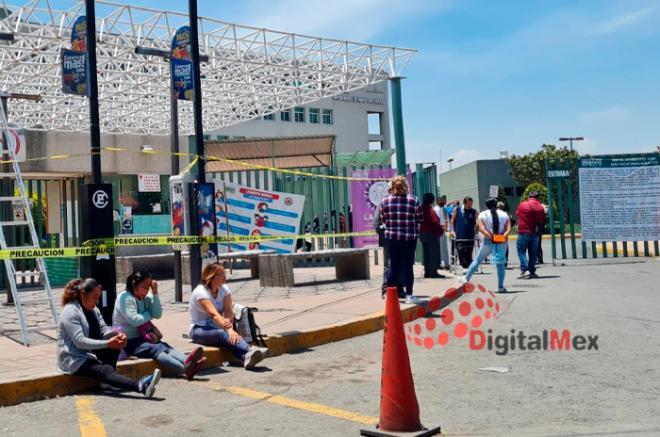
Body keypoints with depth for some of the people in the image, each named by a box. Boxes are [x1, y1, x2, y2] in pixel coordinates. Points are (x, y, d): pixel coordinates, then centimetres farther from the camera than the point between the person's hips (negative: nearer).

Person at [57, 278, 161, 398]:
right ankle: (141, 387, -55)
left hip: (91, 354, 9)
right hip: (75, 361, -9)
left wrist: (117, 334, -17)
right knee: (106, 370, -32)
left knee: (116, 342, -13)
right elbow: (80, 341, -25)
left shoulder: (93, 310, 10)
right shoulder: (70, 312, -17)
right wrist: (107, 343, -30)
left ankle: (108, 381, -20)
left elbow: (104, 329, 6)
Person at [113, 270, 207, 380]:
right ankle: (185, 368, -57)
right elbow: (134, 320, -19)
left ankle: (188, 362, -52)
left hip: (142, 338, 7)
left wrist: (155, 292, -6)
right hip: (127, 342, -7)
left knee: (165, 347, -23)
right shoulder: (125, 297, -9)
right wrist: (149, 314, -1)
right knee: (155, 349, -31)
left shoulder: (146, 298, 11)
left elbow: (158, 314, -1)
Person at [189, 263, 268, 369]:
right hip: (199, 330, -5)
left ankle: (248, 357, -62)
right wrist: (229, 330, -43)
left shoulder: (224, 289, 3)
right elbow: (214, 314, -31)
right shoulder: (201, 292, -17)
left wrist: (228, 323, -33)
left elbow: (228, 311, -10)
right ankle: (250, 351, -62)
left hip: (217, 328, 5)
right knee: (222, 333, -38)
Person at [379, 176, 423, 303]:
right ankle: (408, 295, 9)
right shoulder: (414, 200, -6)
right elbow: (420, 219, 1)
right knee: (408, 266, 7)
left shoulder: (385, 200, -3)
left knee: (394, 266, 13)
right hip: (410, 237, -1)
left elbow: (383, 219, 3)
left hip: (391, 237, 2)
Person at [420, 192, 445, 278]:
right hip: (431, 233, -9)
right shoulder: (430, 210, -14)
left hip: (422, 233, 9)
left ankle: (427, 272, 14)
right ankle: (433, 272, -9)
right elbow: (435, 222, -20)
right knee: (434, 253, -5)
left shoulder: (421, 209, 11)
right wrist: (440, 230, -9)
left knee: (426, 254, 12)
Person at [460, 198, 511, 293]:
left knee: (477, 260, 13)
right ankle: (500, 287, 5)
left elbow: (482, 229, -13)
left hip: (488, 241, -1)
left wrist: (491, 236, -17)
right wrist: (503, 236, -15)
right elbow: (509, 229, -5)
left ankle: (466, 278, 18)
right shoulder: (504, 215, 8)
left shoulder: (483, 215, 2)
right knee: (500, 264, 8)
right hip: (502, 242, 1)